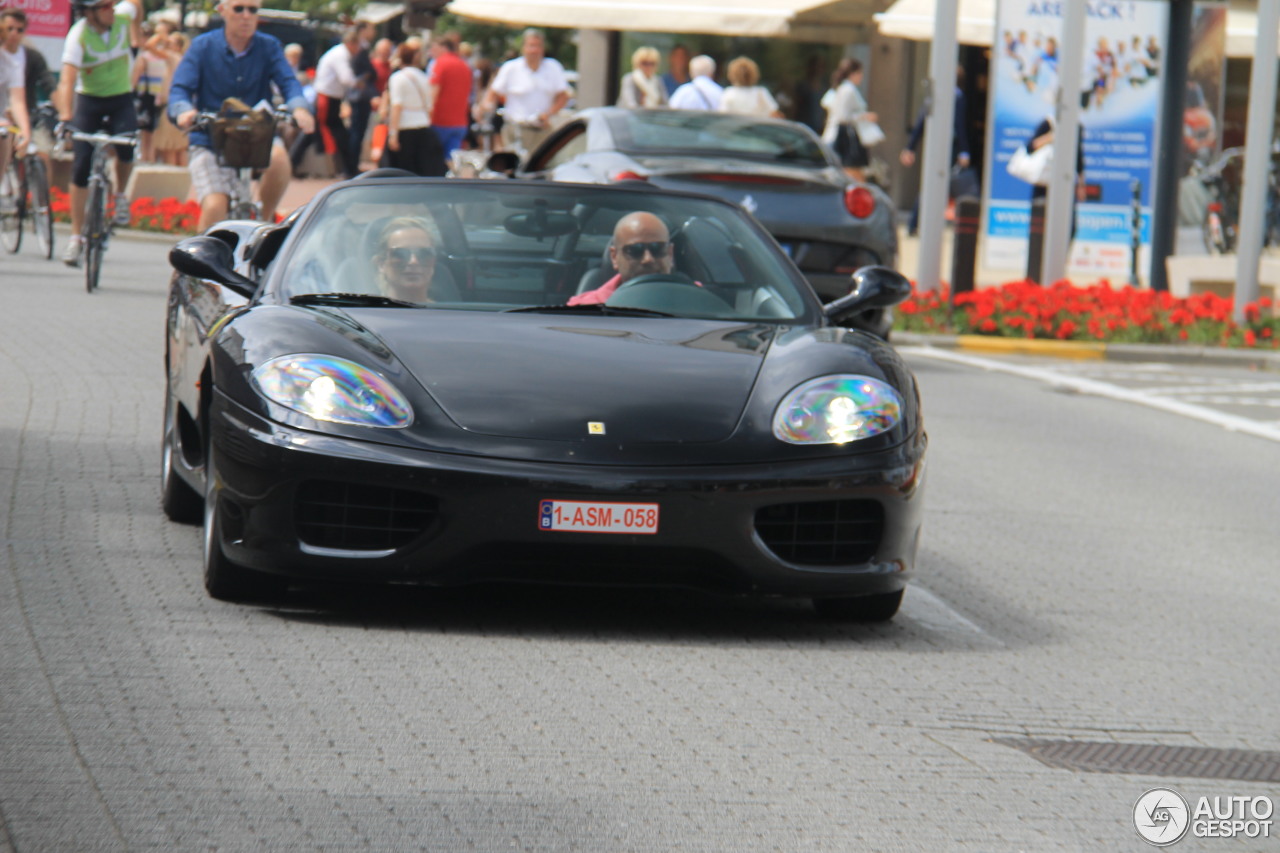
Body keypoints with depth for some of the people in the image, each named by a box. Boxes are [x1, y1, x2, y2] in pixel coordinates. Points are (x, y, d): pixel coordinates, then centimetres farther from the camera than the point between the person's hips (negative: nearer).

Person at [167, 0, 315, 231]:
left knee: (278, 156, -32)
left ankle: (264, 221, -7)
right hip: (210, 141, -1)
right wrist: (184, 110, -35)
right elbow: (180, 88, -10)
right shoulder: (203, 47, -2)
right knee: (214, 207, -22)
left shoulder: (268, 46, 2)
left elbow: (288, 81, -10)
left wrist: (299, 108, -34)